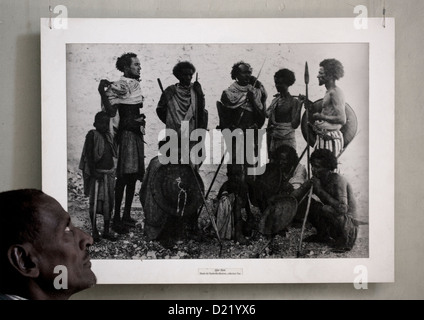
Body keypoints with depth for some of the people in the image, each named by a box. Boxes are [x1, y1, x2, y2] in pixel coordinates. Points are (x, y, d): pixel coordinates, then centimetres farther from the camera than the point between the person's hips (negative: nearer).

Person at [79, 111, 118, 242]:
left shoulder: (108, 135, 11)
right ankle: (94, 231, 5)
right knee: (95, 202, -3)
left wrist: (113, 172, 14)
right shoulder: (92, 135, -8)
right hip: (97, 173, -6)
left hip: (109, 172, 6)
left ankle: (106, 231, 17)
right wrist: (94, 172, -16)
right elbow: (88, 155, -12)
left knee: (109, 203, 8)